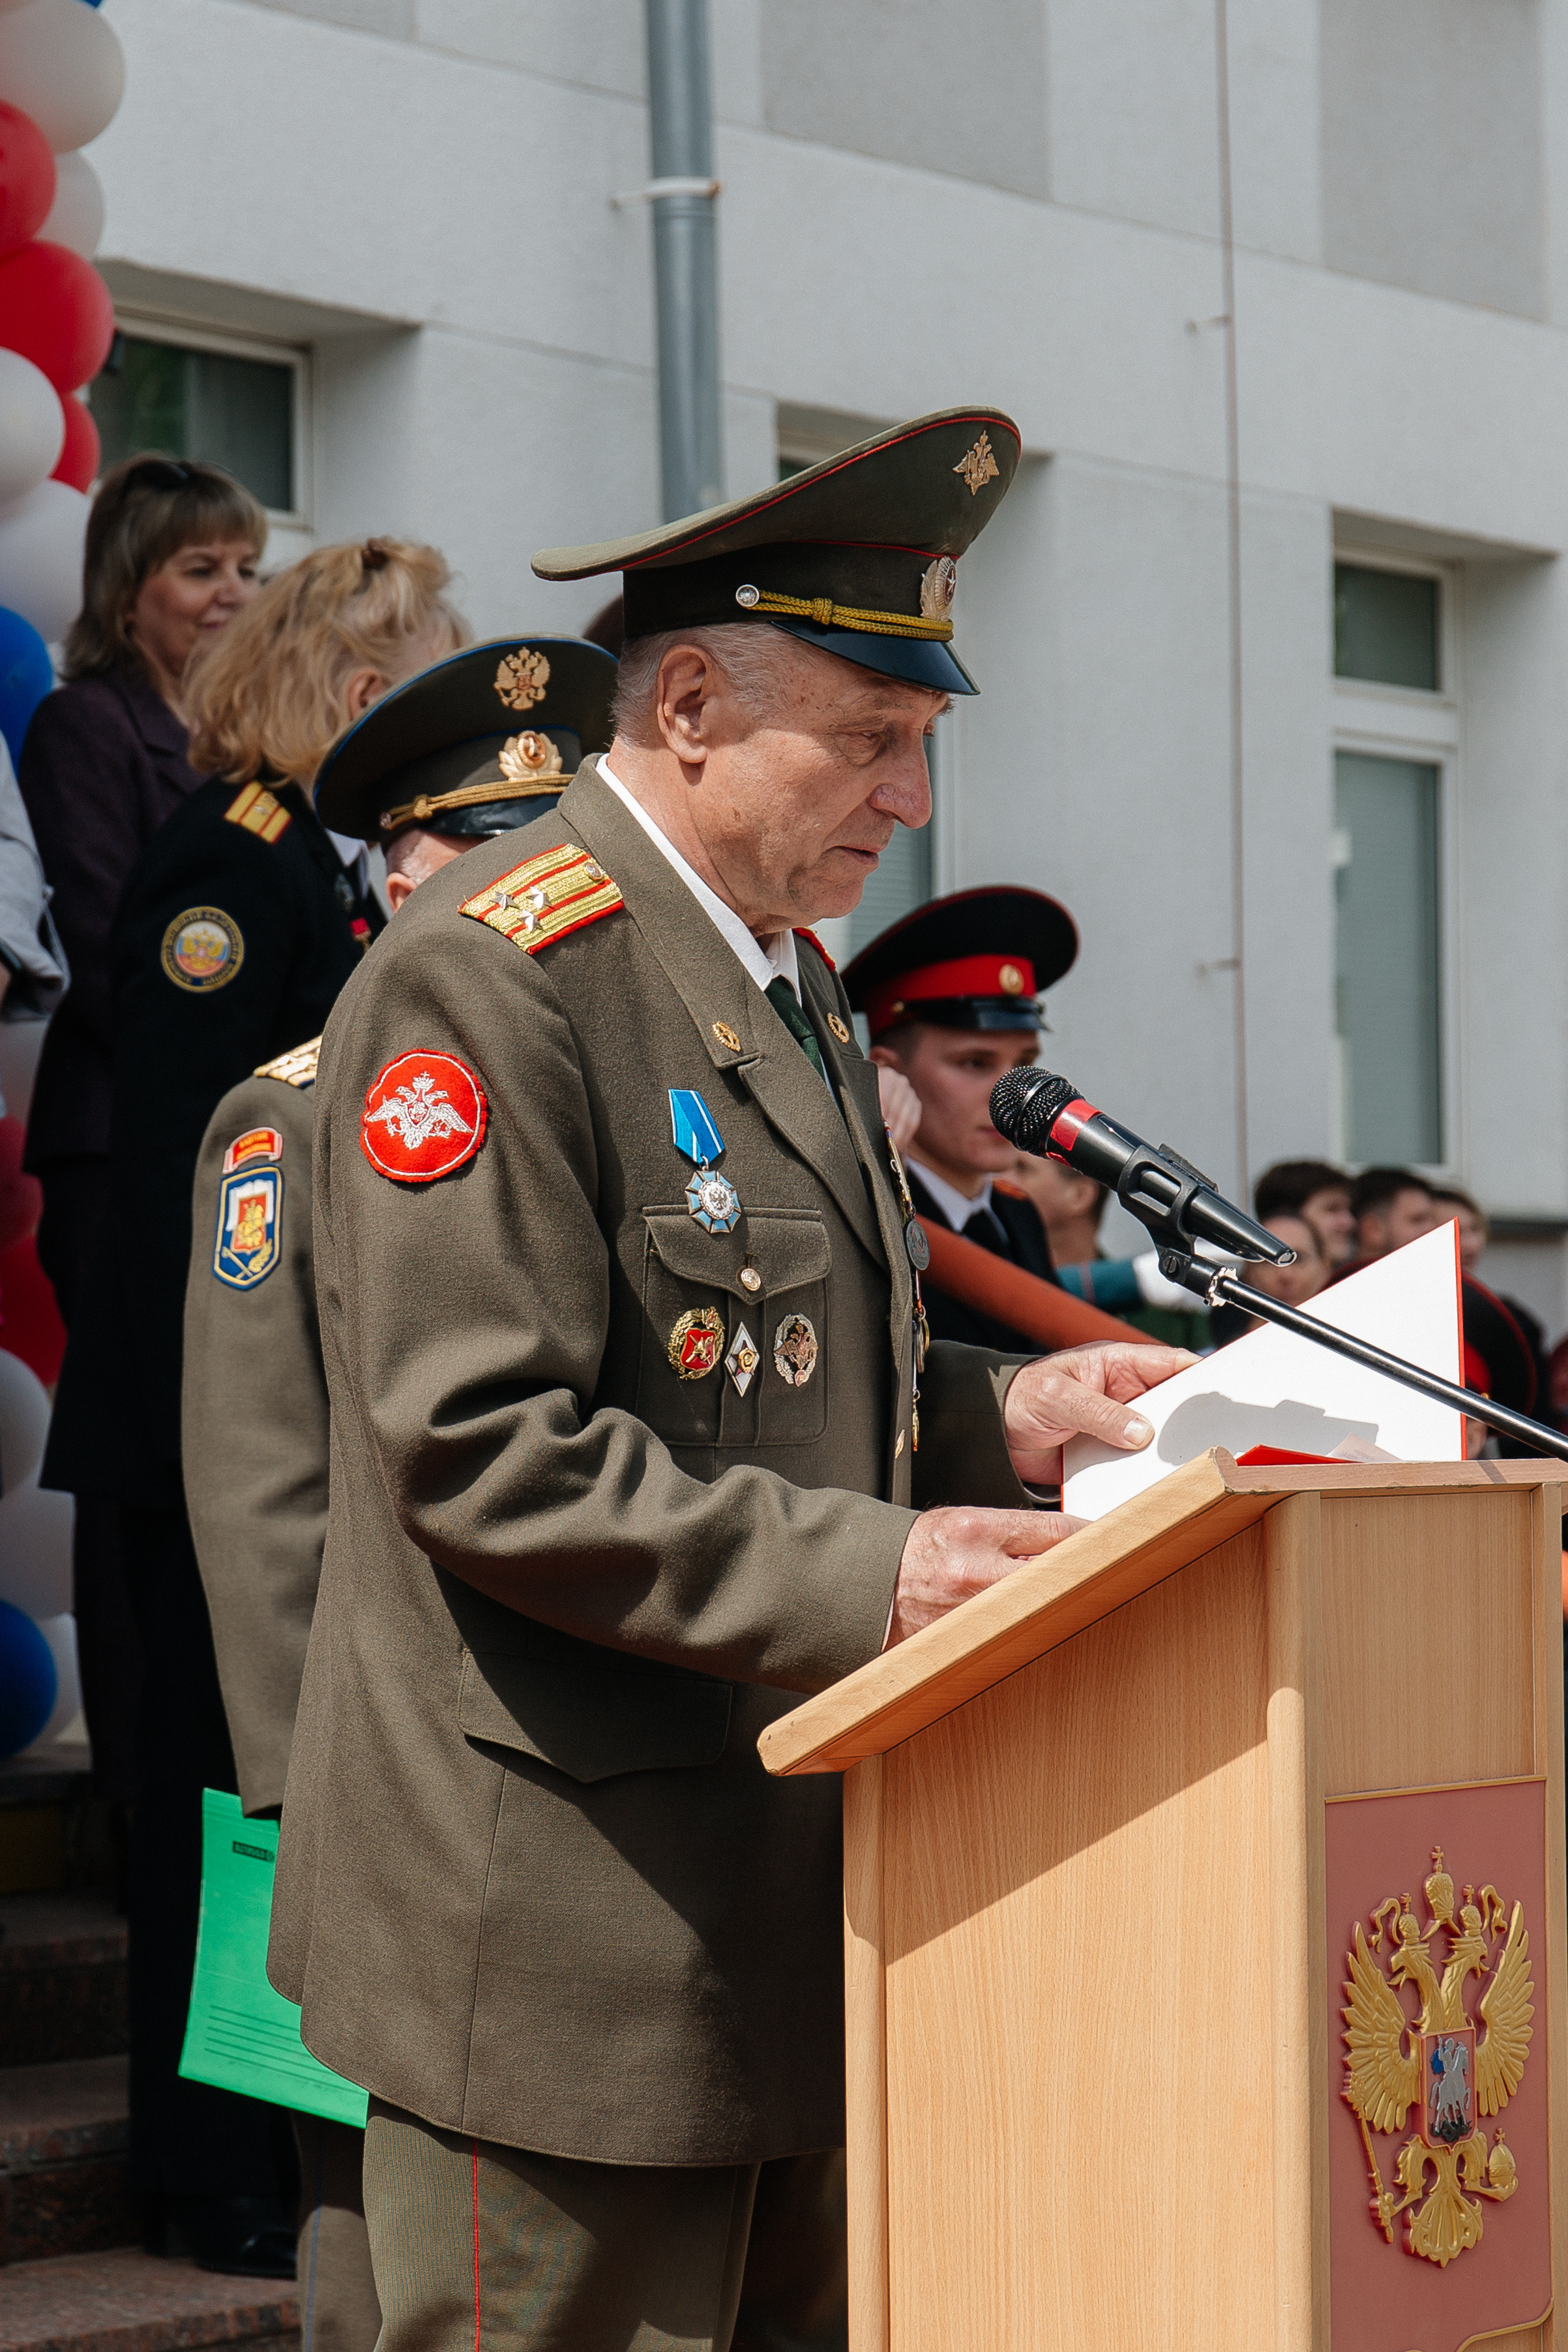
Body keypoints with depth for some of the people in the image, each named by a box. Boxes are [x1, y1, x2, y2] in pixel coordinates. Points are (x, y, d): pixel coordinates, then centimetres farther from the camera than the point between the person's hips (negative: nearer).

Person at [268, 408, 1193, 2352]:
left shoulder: (787, 977, 18)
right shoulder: (488, 978, -14)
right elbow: (479, 1445, -21)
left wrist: (989, 1414, 8)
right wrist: (862, 1570, -24)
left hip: (783, 1908, 9)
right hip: (563, 1928, -9)